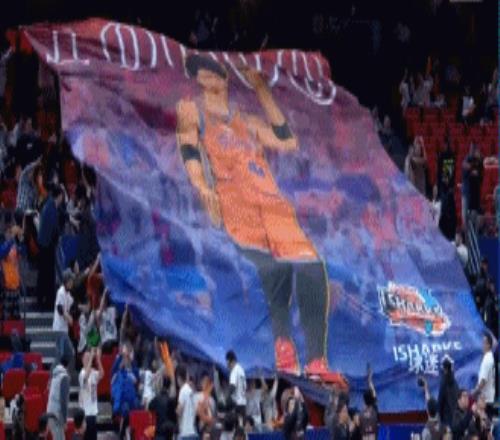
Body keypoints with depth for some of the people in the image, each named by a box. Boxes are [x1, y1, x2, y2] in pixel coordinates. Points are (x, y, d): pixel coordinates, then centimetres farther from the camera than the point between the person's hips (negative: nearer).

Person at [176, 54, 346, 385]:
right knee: (273, 267, -30)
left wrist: (261, 89, 24)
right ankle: (283, 343, -23)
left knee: (311, 268, -15)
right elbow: (189, 152, 1)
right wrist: (202, 187, -19)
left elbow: (288, 143, 19)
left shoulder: (248, 122, 29)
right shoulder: (191, 110, 16)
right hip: (233, 202, -5)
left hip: (270, 201, 5)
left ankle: (316, 360, -13)